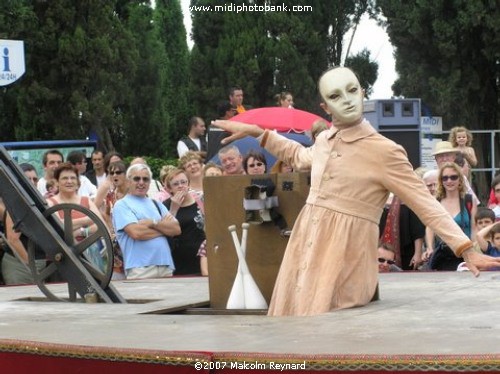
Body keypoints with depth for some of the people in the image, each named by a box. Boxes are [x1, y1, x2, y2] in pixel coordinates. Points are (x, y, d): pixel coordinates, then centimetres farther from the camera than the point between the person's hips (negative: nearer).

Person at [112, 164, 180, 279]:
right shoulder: (122, 205, 3)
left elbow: (176, 229, 9)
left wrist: (153, 223, -7)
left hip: (166, 266, 5)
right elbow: (136, 233, -12)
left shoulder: (156, 204, 21)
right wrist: (164, 227, 2)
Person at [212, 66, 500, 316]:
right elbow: (301, 156, 35)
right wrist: (256, 132, 31)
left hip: (344, 258, -6)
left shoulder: (385, 151, -10)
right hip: (307, 247, 7)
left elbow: (425, 203, -8)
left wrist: (466, 250, -14)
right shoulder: (325, 140, 11)